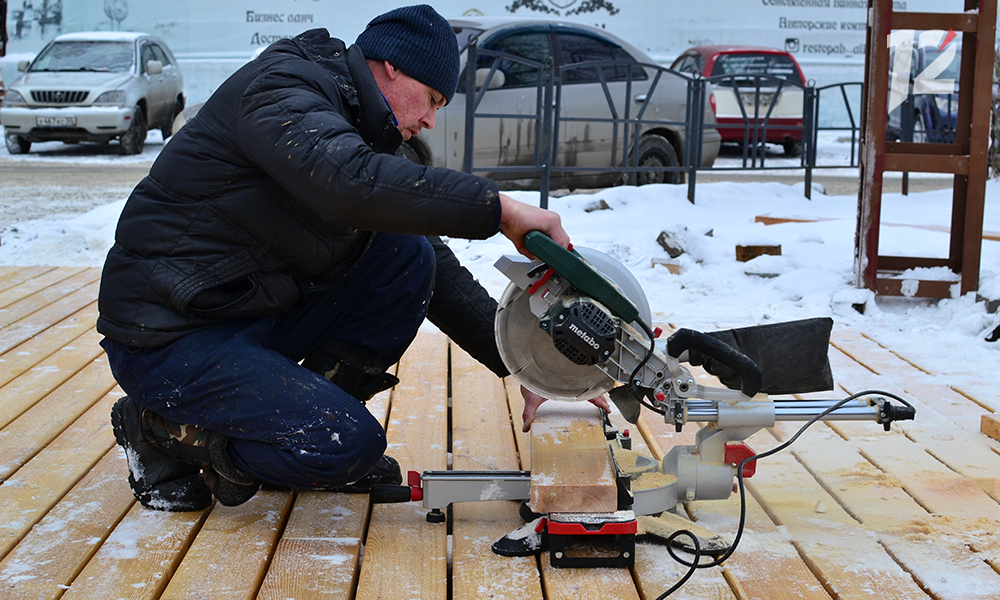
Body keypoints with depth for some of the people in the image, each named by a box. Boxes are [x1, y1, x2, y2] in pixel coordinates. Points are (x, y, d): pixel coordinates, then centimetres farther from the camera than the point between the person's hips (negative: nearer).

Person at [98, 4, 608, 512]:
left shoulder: (362, 134, 13)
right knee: (351, 445, -22)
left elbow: (438, 274, 11)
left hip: (258, 318, 9)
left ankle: (310, 412, 4)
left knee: (409, 257, -2)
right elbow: (350, 183, -38)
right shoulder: (281, 88, -15)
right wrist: (500, 209, -34)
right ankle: (165, 429, -1)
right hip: (168, 336, -9)